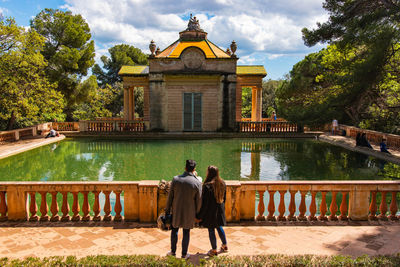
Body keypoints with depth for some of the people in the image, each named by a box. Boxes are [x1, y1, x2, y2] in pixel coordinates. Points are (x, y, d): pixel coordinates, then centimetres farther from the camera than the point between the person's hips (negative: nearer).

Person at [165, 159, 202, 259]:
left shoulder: (175, 179, -11)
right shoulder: (197, 182, -14)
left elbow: (170, 196, -5)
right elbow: (198, 200, -7)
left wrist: (167, 210, 6)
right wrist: (197, 214, 7)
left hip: (176, 210, 1)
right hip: (189, 212, -1)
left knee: (174, 229, 21)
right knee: (186, 232, 14)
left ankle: (173, 251, 31)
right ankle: (184, 254, 25)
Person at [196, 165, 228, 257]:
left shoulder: (207, 186, -24)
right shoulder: (222, 183, -4)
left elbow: (204, 203, -20)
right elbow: (224, 198, 8)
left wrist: (199, 216, -9)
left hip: (210, 212, -6)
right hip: (220, 211, 6)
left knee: (211, 230, 10)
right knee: (219, 227, 25)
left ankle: (214, 250, 24)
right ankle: (224, 246, 38)